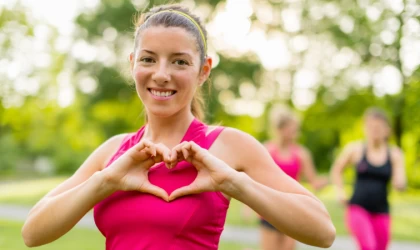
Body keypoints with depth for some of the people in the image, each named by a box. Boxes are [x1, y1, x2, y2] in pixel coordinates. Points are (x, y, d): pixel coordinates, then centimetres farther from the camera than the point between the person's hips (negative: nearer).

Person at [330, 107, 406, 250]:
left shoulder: (395, 155, 1)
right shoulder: (355, 149, -2)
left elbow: (400, 186, -5)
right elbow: (336, 170, 13)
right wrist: (340, 192, 0)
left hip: (381, 212, 3)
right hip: (357, 208, -3)